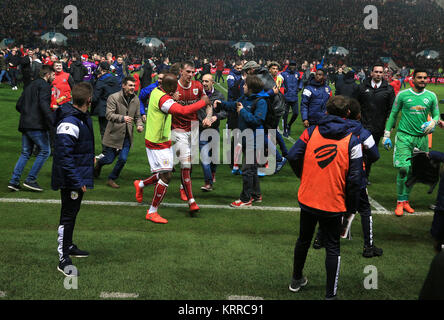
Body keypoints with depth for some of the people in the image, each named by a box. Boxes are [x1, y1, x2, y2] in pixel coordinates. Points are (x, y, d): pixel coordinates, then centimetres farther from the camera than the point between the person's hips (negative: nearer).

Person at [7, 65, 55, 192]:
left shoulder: (30, 86, 21)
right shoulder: (45, 86, -5)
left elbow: (19, 105, 19)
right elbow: (43, 104, -22)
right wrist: (52, 121, -26)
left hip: (25, 124, 8)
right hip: (37, 125, -8)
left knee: (25, 153, 14)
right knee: (45, 151, 0)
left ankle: (14, 180, 7)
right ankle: (30, 180, -3)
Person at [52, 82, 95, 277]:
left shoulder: (83, 117, 5)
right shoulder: (69, 123, -26)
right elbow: (64, 156, -27)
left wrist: (90, 158, 29)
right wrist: (77, 182, -26)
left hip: (79, 176, 10)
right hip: (71, 180, -10)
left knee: (72, 213, 22)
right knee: (68, 216, -3)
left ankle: (68, 246, 39)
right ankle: (63, 259, 6)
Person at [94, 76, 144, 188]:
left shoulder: (136, 100, 7)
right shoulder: (113, 98, -11)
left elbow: (137, 116, 16)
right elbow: (109, 115, -20)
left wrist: (139, 125, -6)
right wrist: (122, 118, -37)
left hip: (127, 135, 4)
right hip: (114, 134, -4)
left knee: (123, 159, -3)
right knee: (109, 159, 4)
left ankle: (111, 179, 18)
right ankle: (98, 163, 40)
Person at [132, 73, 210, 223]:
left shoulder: (156, 91, 5)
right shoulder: (163, 99, -25)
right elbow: (183, 110, -35)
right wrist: (203, 102, -22)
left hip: (161, 141, 10)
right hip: (158, 143, -10)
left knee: (164, 174, 17)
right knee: (166, 176, -6)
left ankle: (140, 185, 36)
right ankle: (152, 212, 3)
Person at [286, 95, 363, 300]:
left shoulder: (311, 132, -3)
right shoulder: (352, 141, -9)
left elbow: (293, 156, -7)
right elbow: (355, 178, -11)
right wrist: (351, 206, 0)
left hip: (307, 200, 3)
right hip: (333, 204, -2)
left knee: (303, 240, 22)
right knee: (332, 248, 10)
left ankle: (296, 280, 39)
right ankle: (330, 293, 12)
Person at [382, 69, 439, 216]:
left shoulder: (431, 96, 6)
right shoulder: (402, 95, 0)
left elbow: (436, 115, 16)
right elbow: (393, 114, 7)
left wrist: (432, 123, -8)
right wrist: (386, 135, 6)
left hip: (422, 137, 3)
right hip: (404, 136, -3)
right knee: (403, 169, -13)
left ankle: (406, 200, 19)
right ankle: (400, 202, -1)